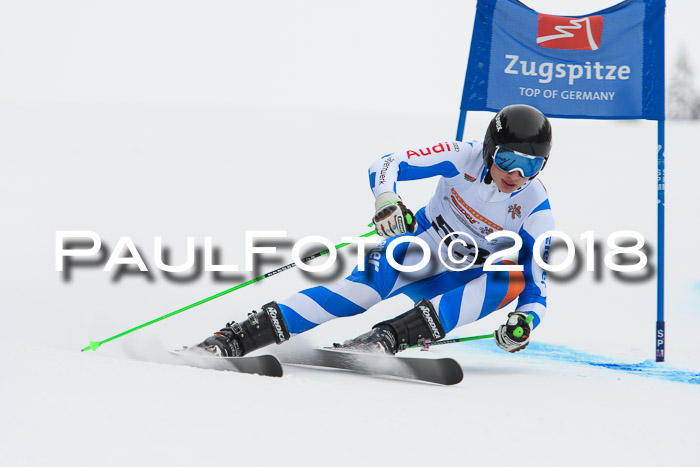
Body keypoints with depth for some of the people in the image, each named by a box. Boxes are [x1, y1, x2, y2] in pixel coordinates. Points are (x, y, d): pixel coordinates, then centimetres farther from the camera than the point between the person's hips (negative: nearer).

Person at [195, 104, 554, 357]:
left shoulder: (536, 210, -13)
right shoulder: (463, 158, -15)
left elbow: (536, 283, -12)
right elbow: (385, 166, -18)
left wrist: (525, 320, -34)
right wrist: (386, 200, -40)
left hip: (460, 283, 2)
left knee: (512, 277, -31)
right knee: (367, 283, -33)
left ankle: (390, 337, -43)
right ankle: (232, 340, -39)